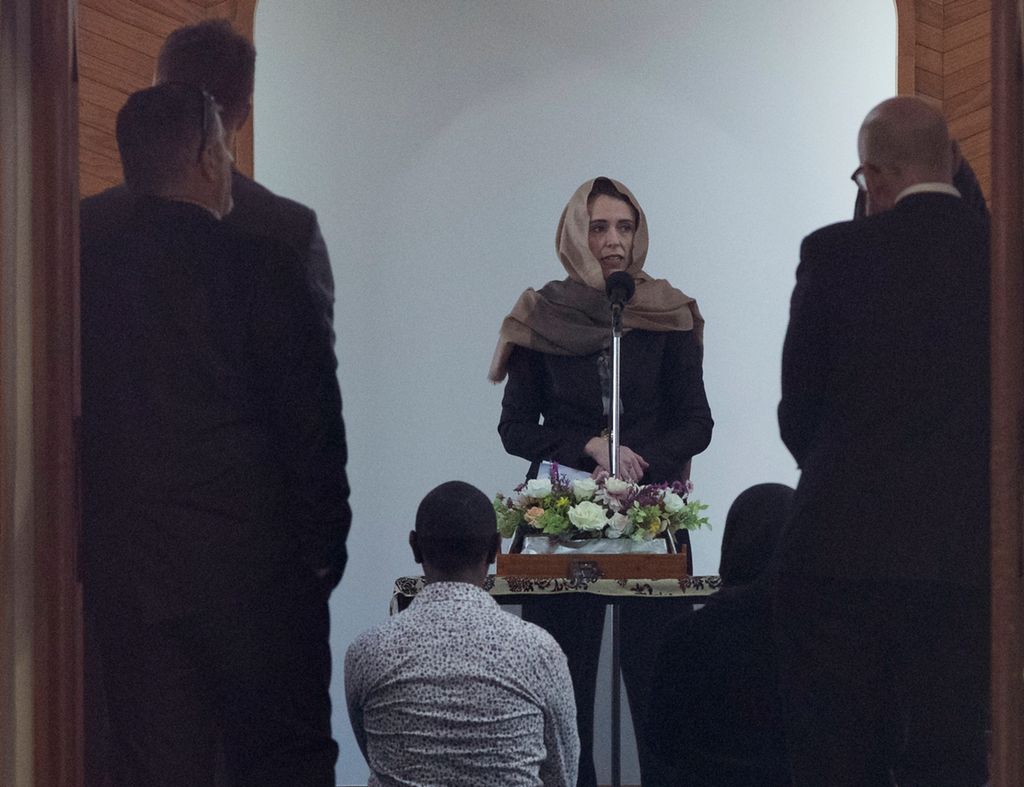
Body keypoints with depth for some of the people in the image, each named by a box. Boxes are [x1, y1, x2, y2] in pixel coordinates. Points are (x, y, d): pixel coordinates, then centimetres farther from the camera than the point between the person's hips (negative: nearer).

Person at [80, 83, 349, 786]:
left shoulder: (83, 272, 0)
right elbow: (315, 428, -10)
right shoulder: (263, 270, -11)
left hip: (122, 568, 4)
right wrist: (324, 548, 1)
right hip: (253, 566, -4)